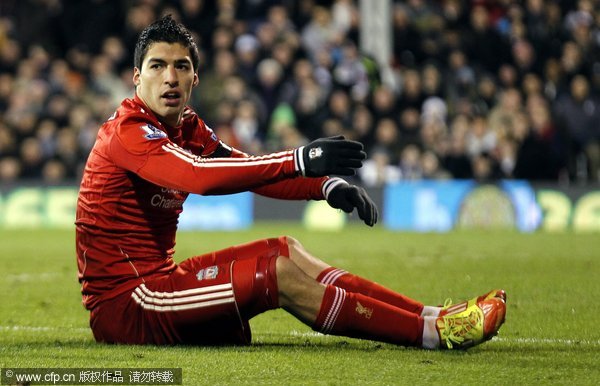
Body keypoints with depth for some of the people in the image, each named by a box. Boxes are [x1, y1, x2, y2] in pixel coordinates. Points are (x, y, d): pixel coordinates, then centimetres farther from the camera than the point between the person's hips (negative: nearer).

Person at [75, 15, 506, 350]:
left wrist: (326, 185, -13)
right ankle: (434, 332, -16)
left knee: (284, 250, 3)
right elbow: (200, 175, -33)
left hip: (155, 279, 9)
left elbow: (248, 169, 6)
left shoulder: (188, 127, 12)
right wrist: (298, 161, -38)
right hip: (122, 305, -9)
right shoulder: (127, 132, -17)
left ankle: (434, 315, 0)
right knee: (278, 272, -17)